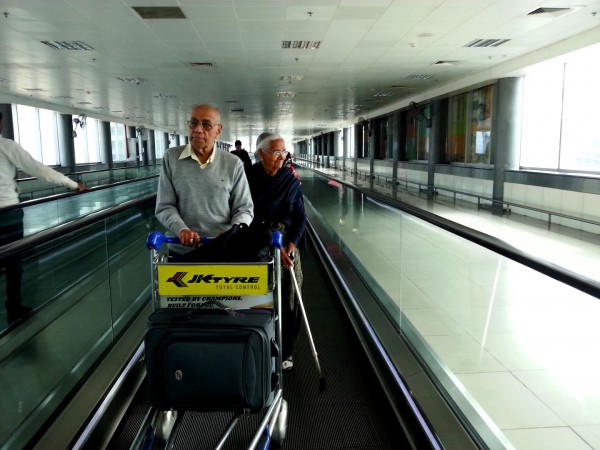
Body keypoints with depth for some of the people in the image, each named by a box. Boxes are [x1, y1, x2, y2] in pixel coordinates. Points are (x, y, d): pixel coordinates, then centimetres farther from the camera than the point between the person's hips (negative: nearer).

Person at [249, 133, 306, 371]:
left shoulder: (291, 180, 1)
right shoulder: (249, 179, -8)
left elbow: (301, 217, 3)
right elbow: (248, 219, -11)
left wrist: (292, 243, -13)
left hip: (287, 246, 2)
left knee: (287, 300, 5)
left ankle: (285, 351, 21)